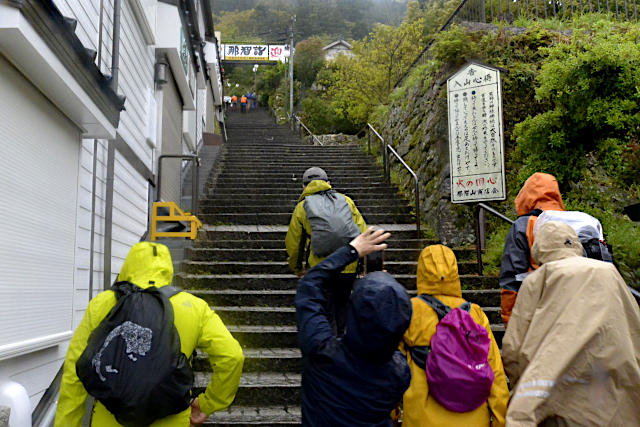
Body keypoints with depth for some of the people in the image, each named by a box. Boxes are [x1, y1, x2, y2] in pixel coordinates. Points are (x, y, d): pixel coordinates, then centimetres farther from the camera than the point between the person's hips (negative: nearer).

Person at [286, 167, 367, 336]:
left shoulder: (302, 207, 6)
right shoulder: (346, 200, 9)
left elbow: (293, 243, 11)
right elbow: (363, 232, 7)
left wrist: (296, 267, 27)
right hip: (349, 267, 2)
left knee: (326, 314, 10)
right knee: (341, 305, 23)